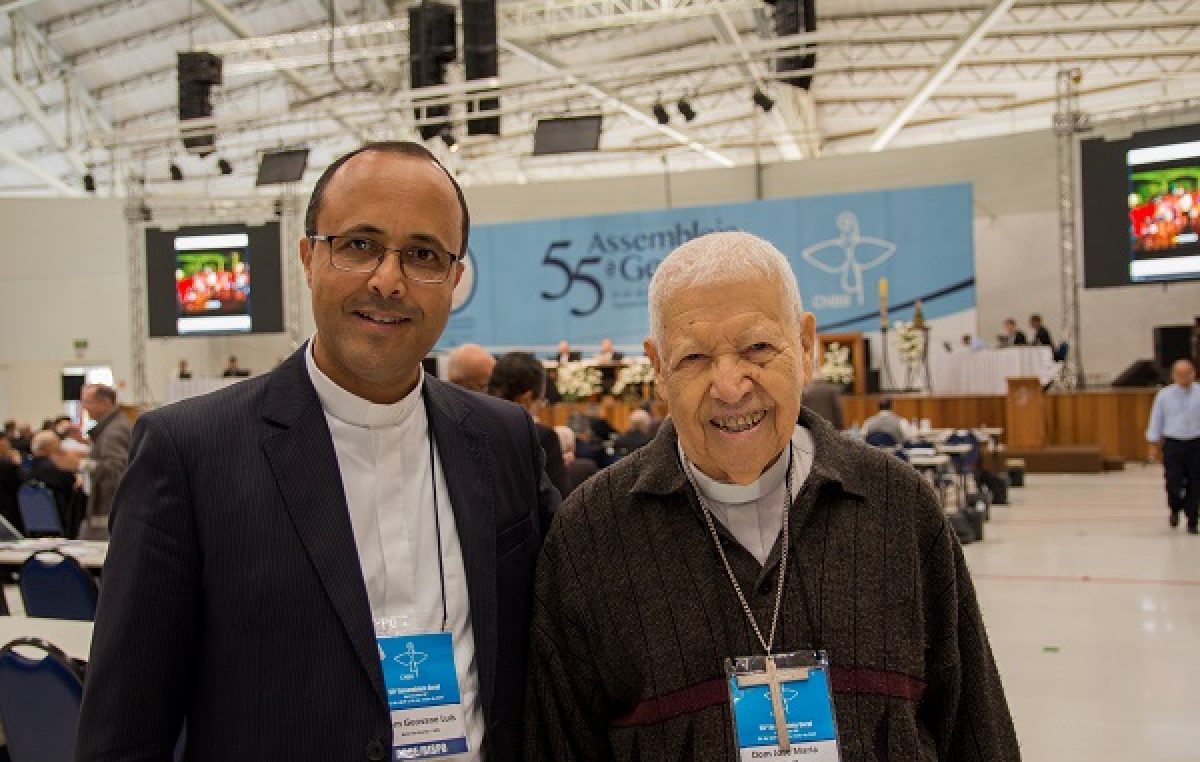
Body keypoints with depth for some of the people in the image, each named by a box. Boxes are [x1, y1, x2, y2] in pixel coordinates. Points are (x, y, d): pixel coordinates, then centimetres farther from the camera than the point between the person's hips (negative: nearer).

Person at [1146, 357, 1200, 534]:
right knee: (1173, 484, -3)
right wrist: (1154, 445, 4)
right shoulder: (1164, 395, 1)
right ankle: (1175, 509, 29)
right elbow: (1156, 420, 5)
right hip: (1172, 444, 0)